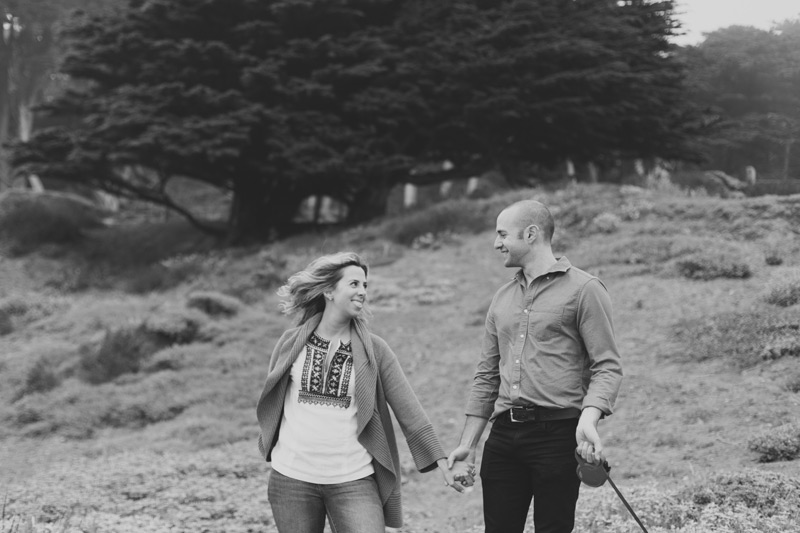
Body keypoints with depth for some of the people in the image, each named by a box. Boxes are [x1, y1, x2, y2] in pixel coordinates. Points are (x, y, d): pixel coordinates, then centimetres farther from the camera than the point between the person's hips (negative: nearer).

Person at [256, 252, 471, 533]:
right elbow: (271, 400, 14)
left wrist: (442, 462, -7)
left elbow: (409, 410, -2)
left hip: (354, 481, -1)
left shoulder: (374, 349, 0)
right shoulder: (291, 343, 2)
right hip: (292, 478, 1)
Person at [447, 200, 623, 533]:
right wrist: (468, 444, 15)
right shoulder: (502, 299, 18)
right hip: (503, 436, 5)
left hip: (557, 434, -5)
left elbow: (607, 366, -7)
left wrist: (588, 419, -24)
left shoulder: (583, 289, -1)